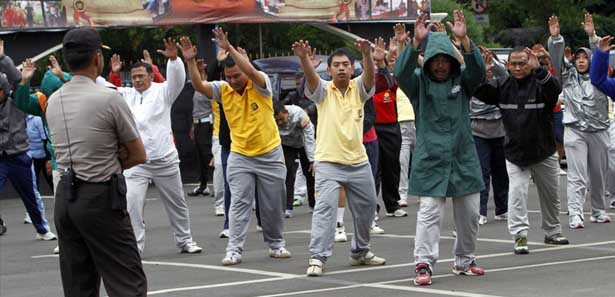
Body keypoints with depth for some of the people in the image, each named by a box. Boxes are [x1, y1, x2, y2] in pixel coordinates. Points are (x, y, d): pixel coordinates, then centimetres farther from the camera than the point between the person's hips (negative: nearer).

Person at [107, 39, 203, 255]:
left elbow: (178, 79, -16)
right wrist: (114, 74, -2)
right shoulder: (127, 95, 11)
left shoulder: (162, 91, -1)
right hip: (136, 162, 1)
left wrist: (173, 59, -34)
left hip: (165, 160, -1)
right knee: (132, 203, -13)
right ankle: (135, 246, -8)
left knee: (177, 203, 12)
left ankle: (184, 241, 28)